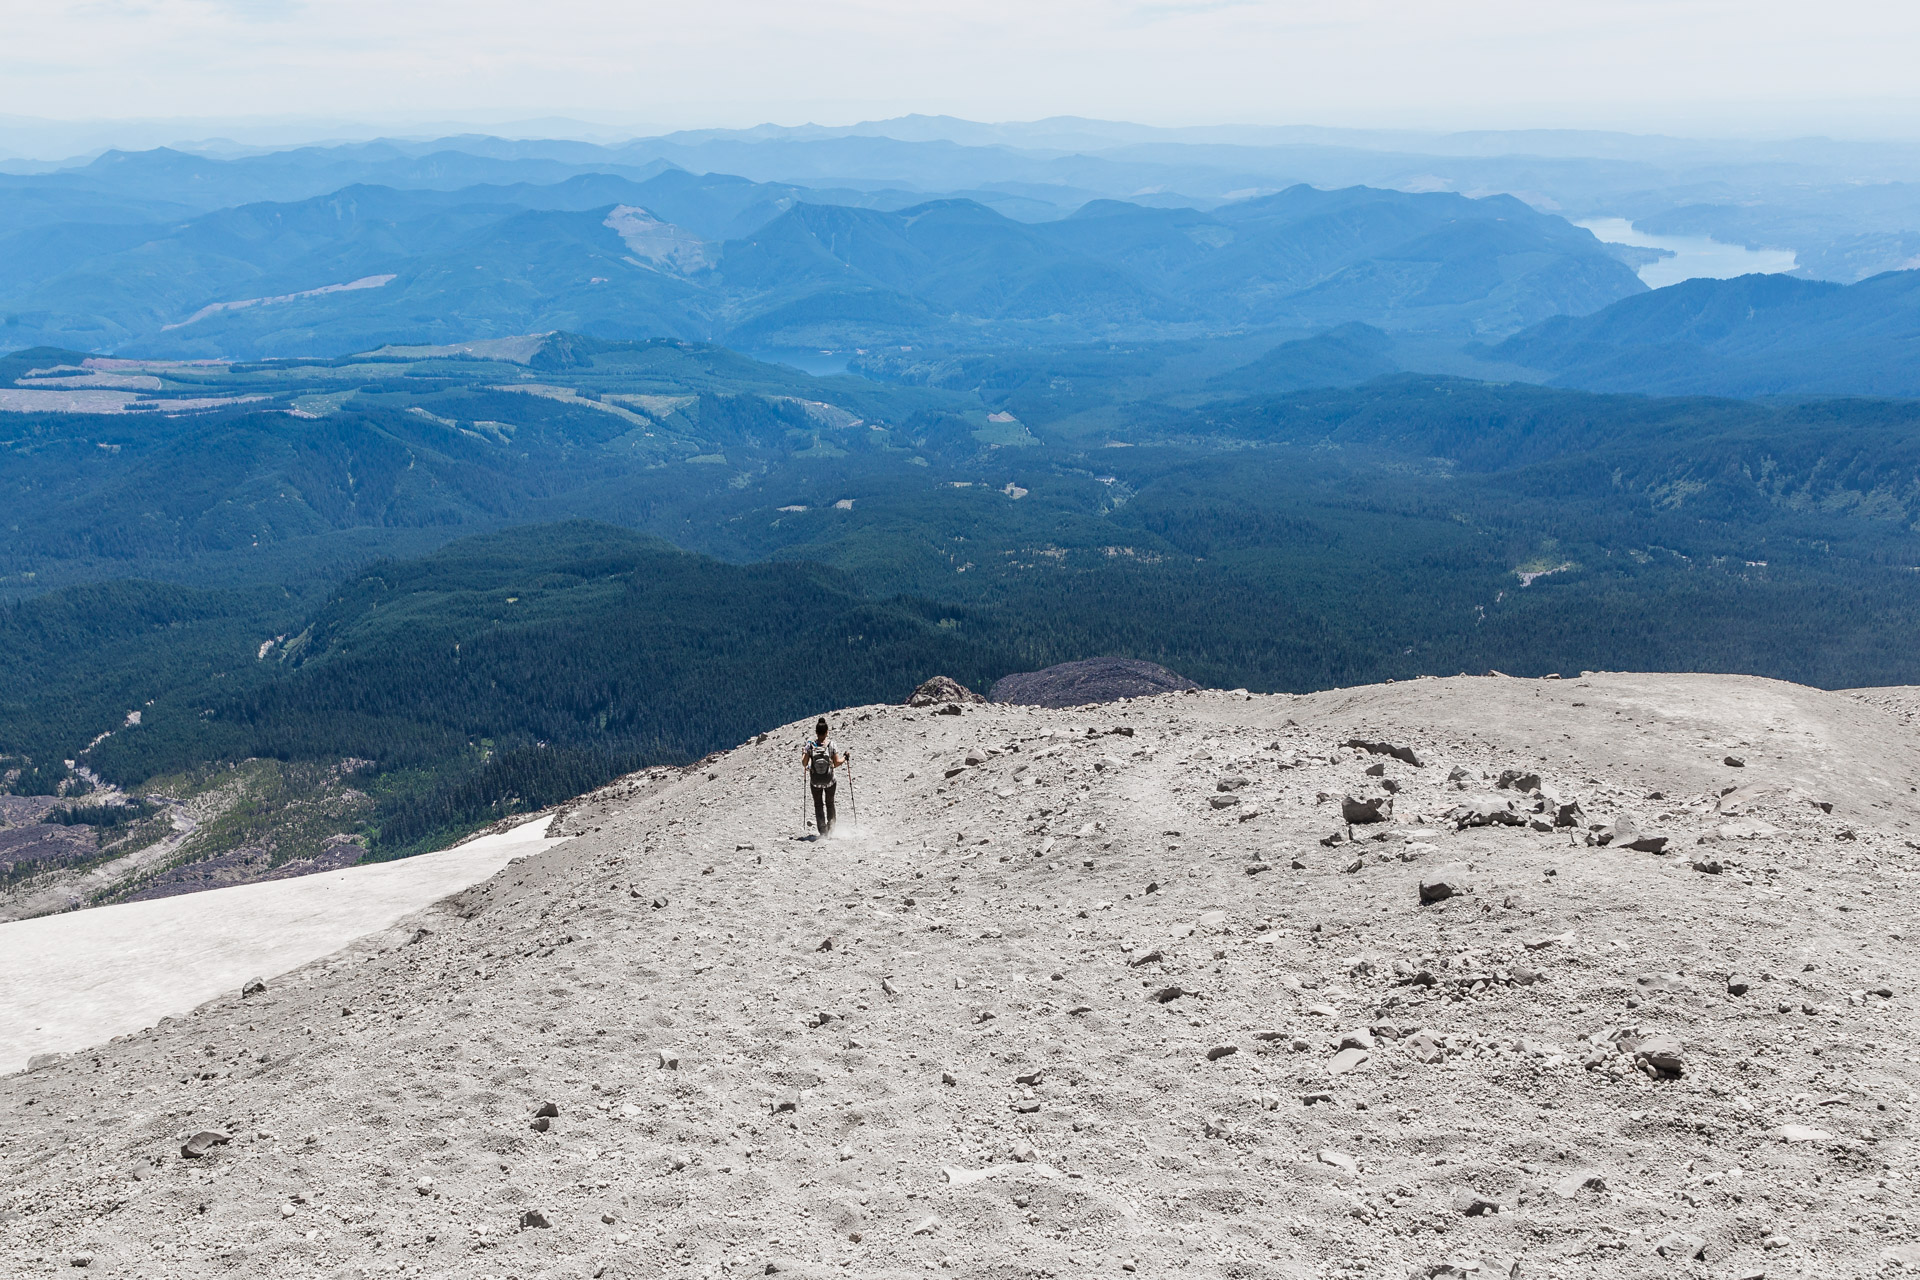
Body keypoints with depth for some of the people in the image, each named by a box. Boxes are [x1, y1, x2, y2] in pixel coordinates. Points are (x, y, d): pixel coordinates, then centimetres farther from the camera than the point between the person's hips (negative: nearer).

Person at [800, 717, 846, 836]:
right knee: (829, 804, 21)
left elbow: (804, 764, -8)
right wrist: (845, 758, 6)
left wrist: (803, 753, 9)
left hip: (815, 782, 0)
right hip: (829, 781, 0)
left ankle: (822, 830, 6)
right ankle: (830, 829, 21)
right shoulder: (831, 746, -13)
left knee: (818, 805, 16)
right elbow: (836, 763, -12)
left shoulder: (810, 746, -11)